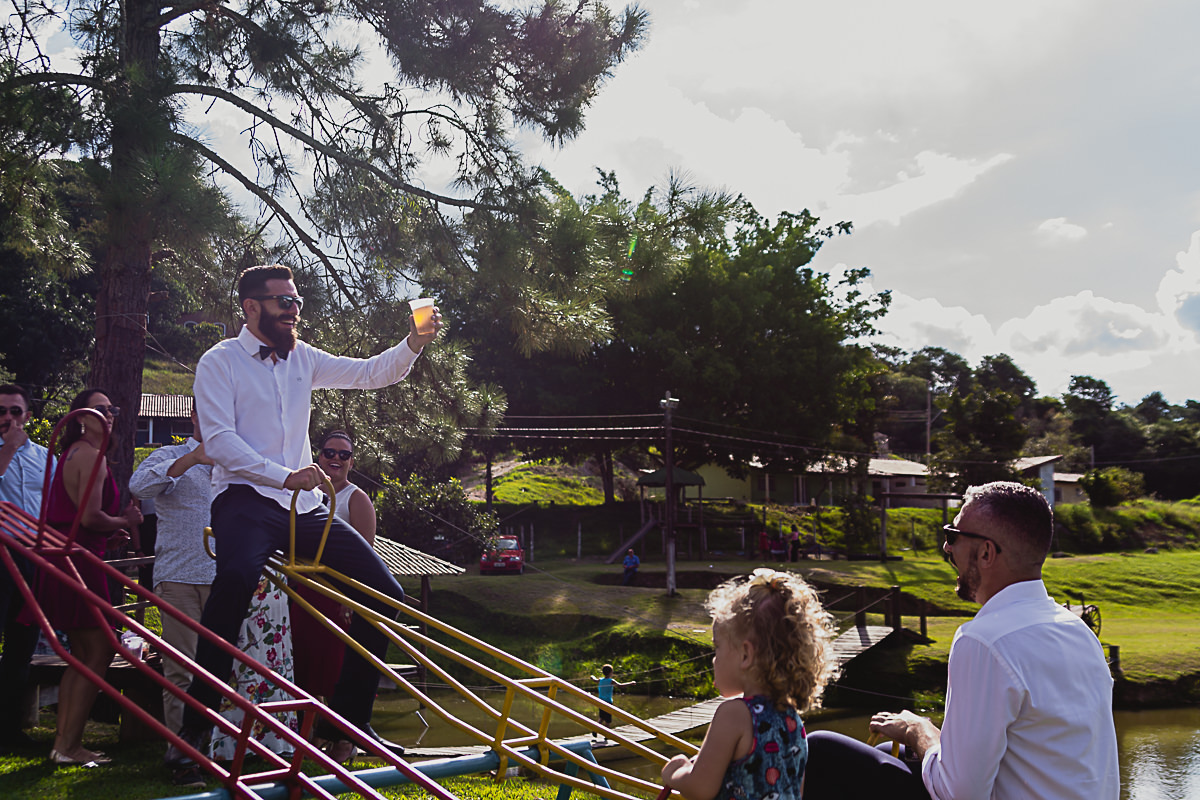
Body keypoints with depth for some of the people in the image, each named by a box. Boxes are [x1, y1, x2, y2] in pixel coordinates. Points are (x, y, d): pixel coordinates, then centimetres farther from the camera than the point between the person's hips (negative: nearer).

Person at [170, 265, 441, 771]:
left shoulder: (303, 359, 17)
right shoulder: (220, 362, 0)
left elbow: (371, 374, 15)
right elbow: (219, 441, -11)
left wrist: (414, 344, -4)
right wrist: (284, 475, -22)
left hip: (303, 507, 6)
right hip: (245, 498, -6)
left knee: (385, 594, -5)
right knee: (237, 576, -39)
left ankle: (344, 728, 6)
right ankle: (195, 723, -26)